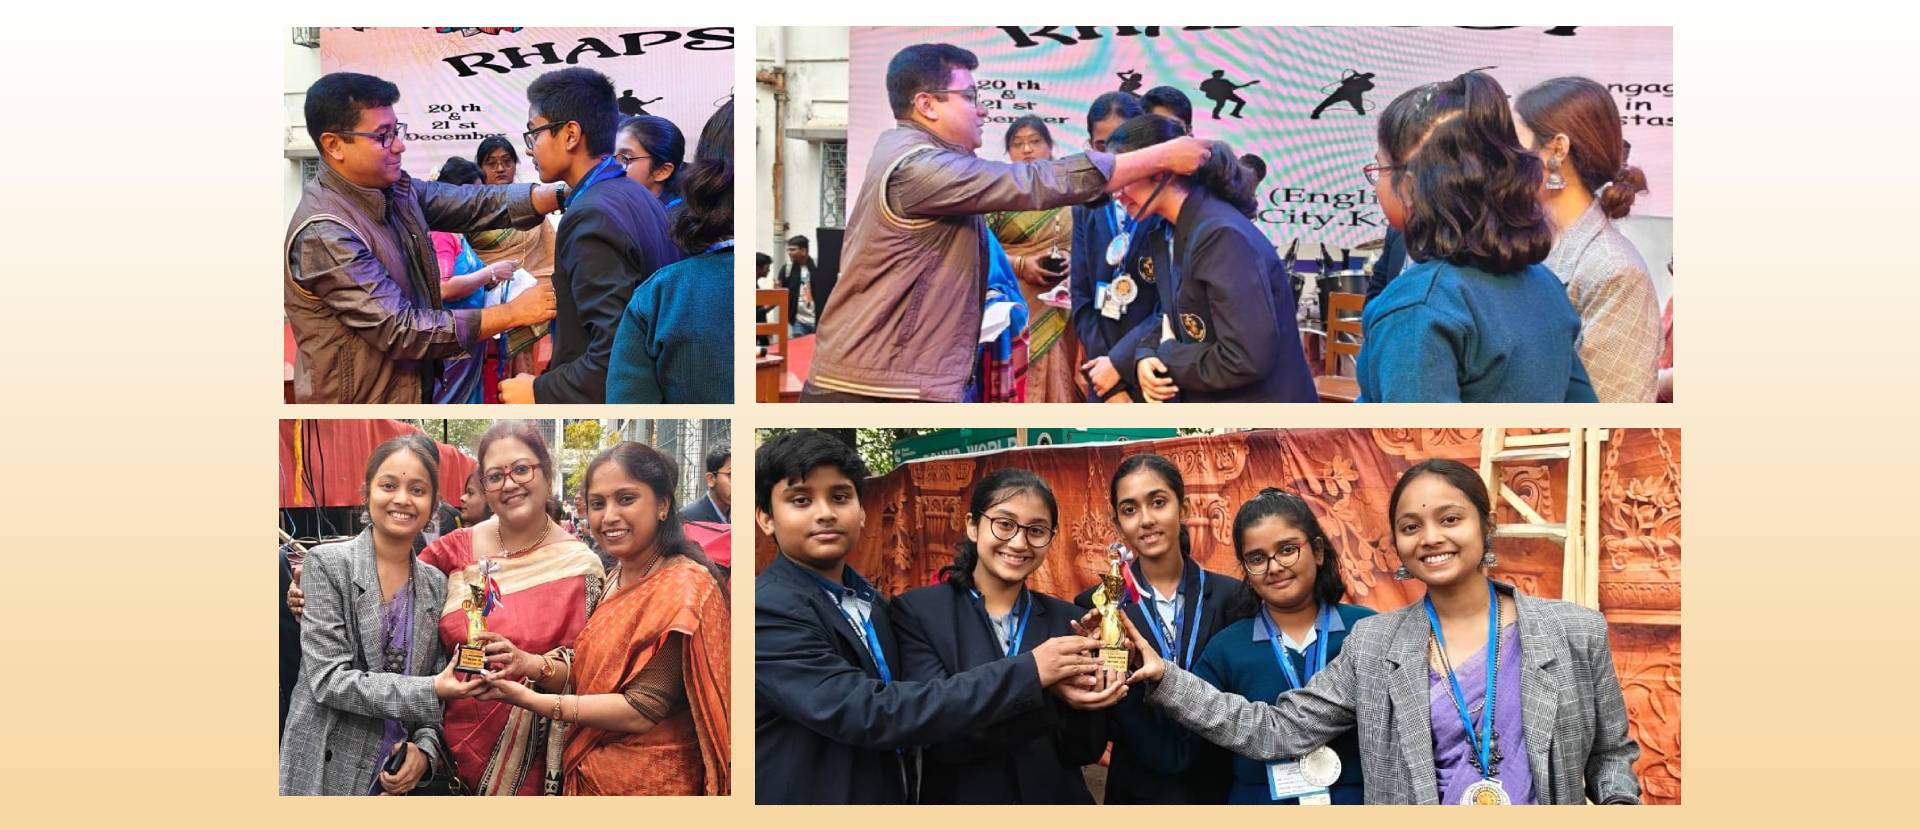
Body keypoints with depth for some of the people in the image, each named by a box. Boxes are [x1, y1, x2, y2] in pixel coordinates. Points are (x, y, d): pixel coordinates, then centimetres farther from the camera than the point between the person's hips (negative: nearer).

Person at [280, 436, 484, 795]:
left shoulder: (436, 584, 5)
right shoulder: (326, 563, -8)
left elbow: (439, 682, 8)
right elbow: (328, 680, -16)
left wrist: (425, 747, -11)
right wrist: (430, 692, -20)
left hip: (402, 776, 4)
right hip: (327, 774, -4)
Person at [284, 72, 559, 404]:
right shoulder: (323, 234, -23)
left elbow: (476, 203, -3)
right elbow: (401, 330, -25)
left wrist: (560, 194, -20)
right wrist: (513, 313, -23)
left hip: (412, 389, 8)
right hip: (359, 401, -8)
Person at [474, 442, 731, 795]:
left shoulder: (684, 586, -20)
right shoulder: (616, 579, 5)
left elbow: (642, 710, -23)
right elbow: (596, 673, 6)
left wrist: (531, 699, -21)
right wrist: (534, 665, -13)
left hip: (649, 783, -7)